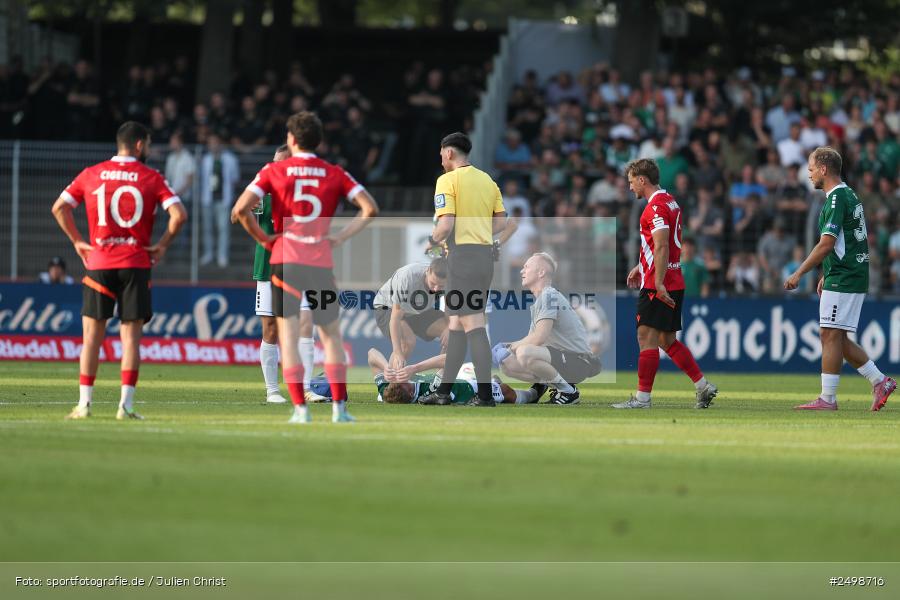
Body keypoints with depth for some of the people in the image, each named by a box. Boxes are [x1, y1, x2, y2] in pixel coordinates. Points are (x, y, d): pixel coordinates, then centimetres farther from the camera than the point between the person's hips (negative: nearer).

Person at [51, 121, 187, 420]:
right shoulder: (152, 178, 0)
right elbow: (178, 214, -10)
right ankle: (126, 405, -6)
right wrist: (162, 245, 2)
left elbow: (59, 207, 3)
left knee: (92, 335, 6)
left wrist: (77, 241, 9)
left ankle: (84, 404, 4)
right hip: (136, 264, -1)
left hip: (99, 263, 1)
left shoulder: (91, 174, 6)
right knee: (131, 336, 1)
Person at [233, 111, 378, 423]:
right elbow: (369, 208, -1)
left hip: (285, 260, -1)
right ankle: (339, 406, 4)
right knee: (332, 336, 12)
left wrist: (263, 239, 2)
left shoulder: (274, 171, 1)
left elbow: (241, 208, -9)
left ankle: (300, 409, -5)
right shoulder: (334, 174, 5)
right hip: (321, 264, 1)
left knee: (288, 338, 3)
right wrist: (341, 237, 3)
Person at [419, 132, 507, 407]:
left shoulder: (448, 180, -8)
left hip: (463, 253, -8)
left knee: (473, 325, -10)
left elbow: (445, 225, -16)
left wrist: (432, 240, 2)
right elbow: (501, 221, 13)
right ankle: (443, 392, 17)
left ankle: (485, 395, -14)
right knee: (456, 324, 14)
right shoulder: (487, 180, 15)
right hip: (486, 252, 8)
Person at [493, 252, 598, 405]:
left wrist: (511, 347, -8)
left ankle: (568, 391, -16)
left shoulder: (549, 295, -14)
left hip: (580, 362, -9)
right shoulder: (537, 303, 18)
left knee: (525, 355, -35)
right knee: (506, 364, -1)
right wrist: (509, 347, -2)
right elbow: (531, 340, 16)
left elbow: (538, 339, -22)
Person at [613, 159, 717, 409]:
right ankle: (703, 386, 13)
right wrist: (640, 267, 30)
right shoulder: (670, 203, 17)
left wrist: (658, 283, -26)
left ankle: (642, 397, -6)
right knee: (667, 341, 14)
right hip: (674, 283, 10)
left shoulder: (656, 206, -15)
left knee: (647, 339, -7)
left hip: (658, 286, -10)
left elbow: (661, 247, -23)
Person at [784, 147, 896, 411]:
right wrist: (826, 275, 26)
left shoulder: (836, 199, -15)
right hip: (855, 277, 10)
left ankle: (828, 398, -5)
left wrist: (799, 273, -17)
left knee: (831, 335, -7)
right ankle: (880, 381, 12)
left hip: (842, 280, -10)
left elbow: (827, 243, -21)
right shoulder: (850, 196, 17)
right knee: (835, 337, 12)